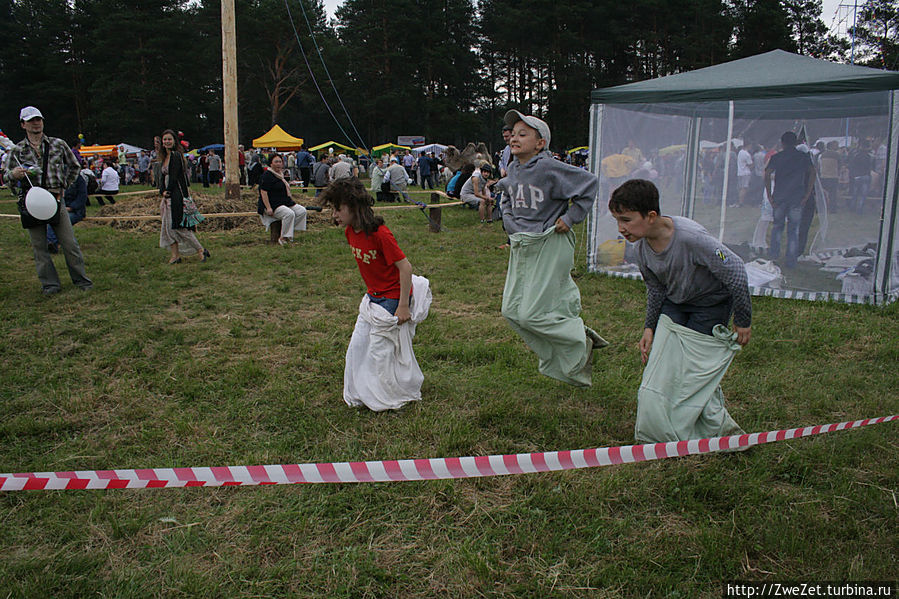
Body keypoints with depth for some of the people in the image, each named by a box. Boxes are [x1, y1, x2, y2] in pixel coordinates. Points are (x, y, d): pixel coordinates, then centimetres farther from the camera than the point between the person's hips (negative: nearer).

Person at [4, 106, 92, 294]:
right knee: (39, 245, 3)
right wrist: (13, 175, -17)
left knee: (69, 242, -2)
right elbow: (6, 178, 7)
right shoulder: (17, 151, 8)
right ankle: (50, 283, 12)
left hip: (55, 198, -1)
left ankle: (81, 280, 9)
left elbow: (74, 166, 20)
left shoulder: (58, 144, 8)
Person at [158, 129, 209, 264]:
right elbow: (162, 177, 12)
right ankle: (175, 256, 11)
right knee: (168, 226, 7)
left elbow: (174, 176, -14)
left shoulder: (176, 155, -10)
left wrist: (168, 192, -10)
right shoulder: (164, 157, 16)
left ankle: (201, 250, -3)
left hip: (177, 194, -9)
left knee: (178, 226, -9)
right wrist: (162, 191, -4)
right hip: (168, 196, 9)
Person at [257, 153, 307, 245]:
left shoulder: (282, 174, 19)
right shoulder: (267, 175, -9)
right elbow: (263, 192, -16)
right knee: (289, 214, -32)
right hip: (273, 204, -9)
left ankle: (288, 230, -10)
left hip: (286, 202, 9)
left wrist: (292, 202, 24)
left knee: (302, 211, -10)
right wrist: (268, 208, -25)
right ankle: (283, 237, -24)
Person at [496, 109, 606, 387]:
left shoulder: (548, 168, -16)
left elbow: (589, 182, -15)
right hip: (521, 247, 8)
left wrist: (570, 218, -15)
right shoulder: (513, 168, 7)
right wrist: (508, 218, 12)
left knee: (532, 314, -10)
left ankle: (582, 341, 15)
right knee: (512, 310, 6)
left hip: (550, 247, -8)